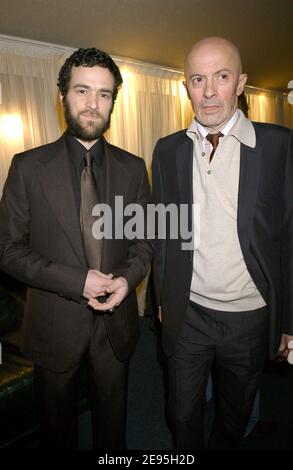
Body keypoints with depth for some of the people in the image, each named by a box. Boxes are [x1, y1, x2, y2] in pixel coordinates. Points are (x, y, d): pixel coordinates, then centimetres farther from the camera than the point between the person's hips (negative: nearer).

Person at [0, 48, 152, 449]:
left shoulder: (133, 168, -1)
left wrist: (127, 278, -15)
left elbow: (145, 240, 5)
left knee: (113, 424, 24)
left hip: (116, 322, 2)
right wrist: (77, 281, -19)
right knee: (57, 428, 23)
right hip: (55, 324, -1)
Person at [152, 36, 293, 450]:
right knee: (184, 416, 20)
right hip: (186, 314, 1)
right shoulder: (168, 150, -1)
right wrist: (163, 301, 8)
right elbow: (162, 233, 3)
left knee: (235, 417, 24)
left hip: (250, 318, 0)